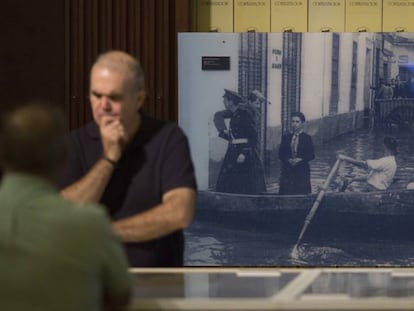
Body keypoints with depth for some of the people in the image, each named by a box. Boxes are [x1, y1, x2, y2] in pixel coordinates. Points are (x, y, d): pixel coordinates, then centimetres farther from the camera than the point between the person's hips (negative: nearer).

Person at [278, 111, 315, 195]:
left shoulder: (307, 138, 5)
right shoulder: (285, 137, 11)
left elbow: (311, 155, 1)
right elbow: (281, 154, 7)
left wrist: (300, 160, -14)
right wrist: (288, 160, -12)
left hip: (302, 170, -1)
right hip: (287, 170, 1)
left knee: (302, 193, -4)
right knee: (286, 193, -5)